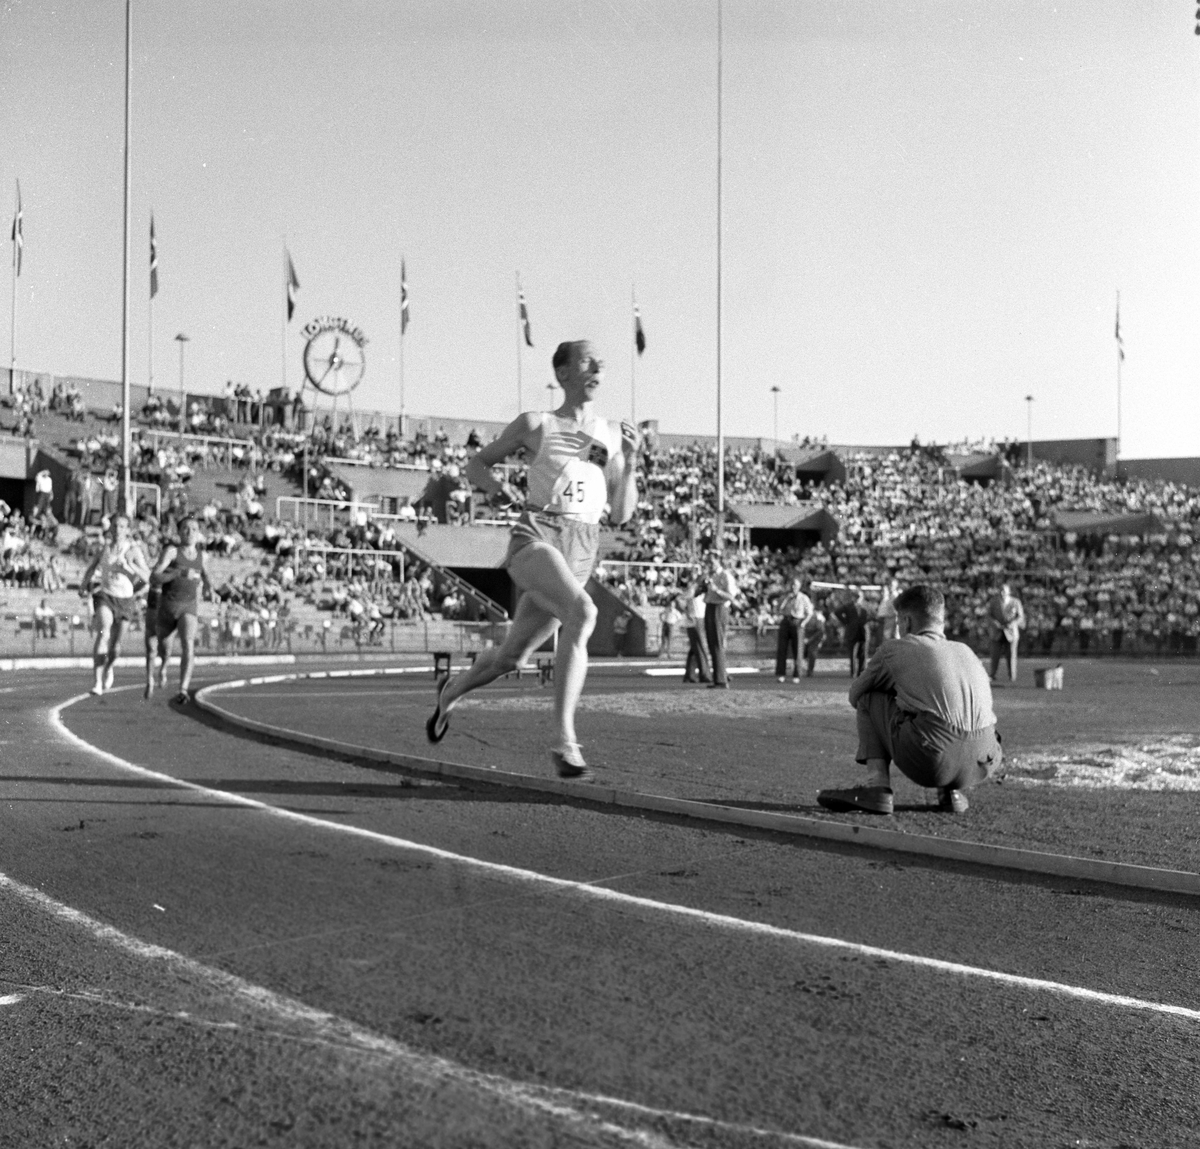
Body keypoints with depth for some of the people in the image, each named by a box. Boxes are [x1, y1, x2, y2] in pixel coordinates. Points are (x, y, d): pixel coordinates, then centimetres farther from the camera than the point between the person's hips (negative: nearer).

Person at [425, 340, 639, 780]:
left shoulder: (611, 435, 13)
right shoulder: (535, 424, 6)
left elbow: (620, 516, 11)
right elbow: (475, 464, 17)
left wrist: (630, 462, -3)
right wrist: (496, 487, -4)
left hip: (582, 550, 4)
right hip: (536, 535, -4)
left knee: (510, 657, 9)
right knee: (582, 611, -33)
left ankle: (454, 689, 42)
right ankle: (564, 740, -31)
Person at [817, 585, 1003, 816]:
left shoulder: (894, 648, 14)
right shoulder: (966, 651, 26)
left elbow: (855, 695, 26)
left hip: (928, 762, -4)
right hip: (982, 765, 4)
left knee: (869, 699, 19)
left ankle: (877, 784, 3)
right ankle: (954, 791, 13)